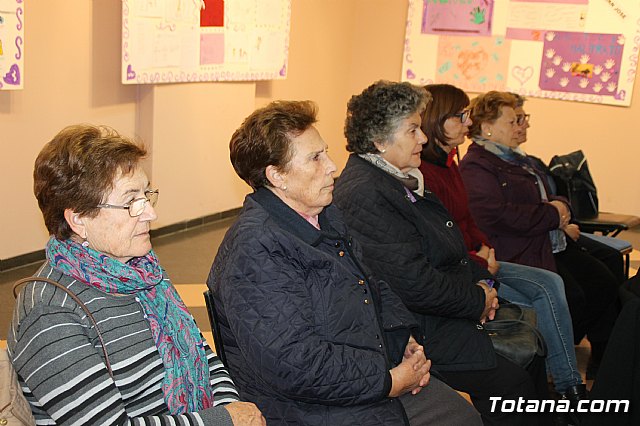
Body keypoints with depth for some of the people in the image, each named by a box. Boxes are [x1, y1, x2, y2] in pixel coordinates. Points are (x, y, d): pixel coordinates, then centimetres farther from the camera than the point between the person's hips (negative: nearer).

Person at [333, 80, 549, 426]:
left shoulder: (398, 179, 10)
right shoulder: (364, 195, -23)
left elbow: (447, 245, 19)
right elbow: (415, 285, -26)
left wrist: (482, 281, 3)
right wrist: (478, 300, -12)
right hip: (417, 329, -10)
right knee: (513, 384, -13)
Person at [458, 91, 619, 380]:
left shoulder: (512, 158, 21)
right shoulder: (475, 166, -11)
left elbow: (544, 197, 29)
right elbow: (499, 216, -23)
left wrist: (560, 206, 3)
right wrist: (551, 214, -13)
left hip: (553, 244, 10)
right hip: (520, 253, -10)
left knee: (603, 282, -4)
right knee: (571, 296, -22)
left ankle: (604, 361, 6)